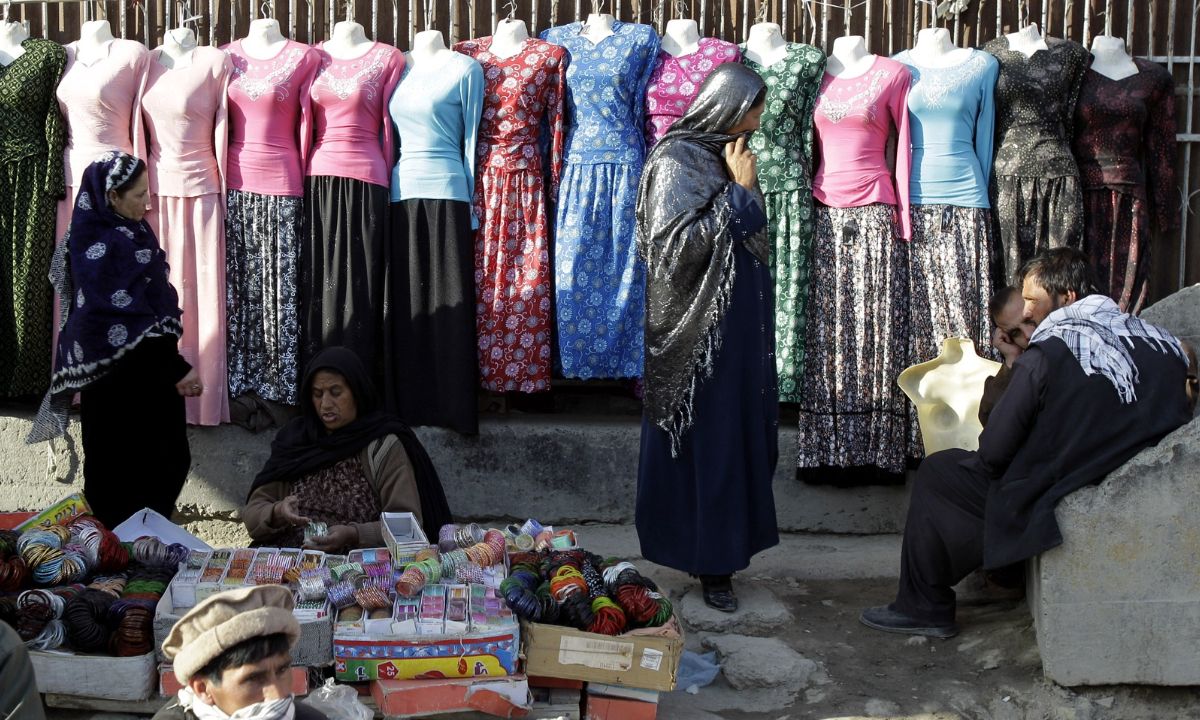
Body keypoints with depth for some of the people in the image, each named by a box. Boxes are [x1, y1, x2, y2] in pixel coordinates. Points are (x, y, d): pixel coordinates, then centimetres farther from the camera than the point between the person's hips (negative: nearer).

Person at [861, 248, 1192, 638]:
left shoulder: (1046, 355, -20)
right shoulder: (1161, 344, -2)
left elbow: (993, 452, -16)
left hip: (1050, 510, -7)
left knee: (935, 471, 13)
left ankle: (924, 608, 19)